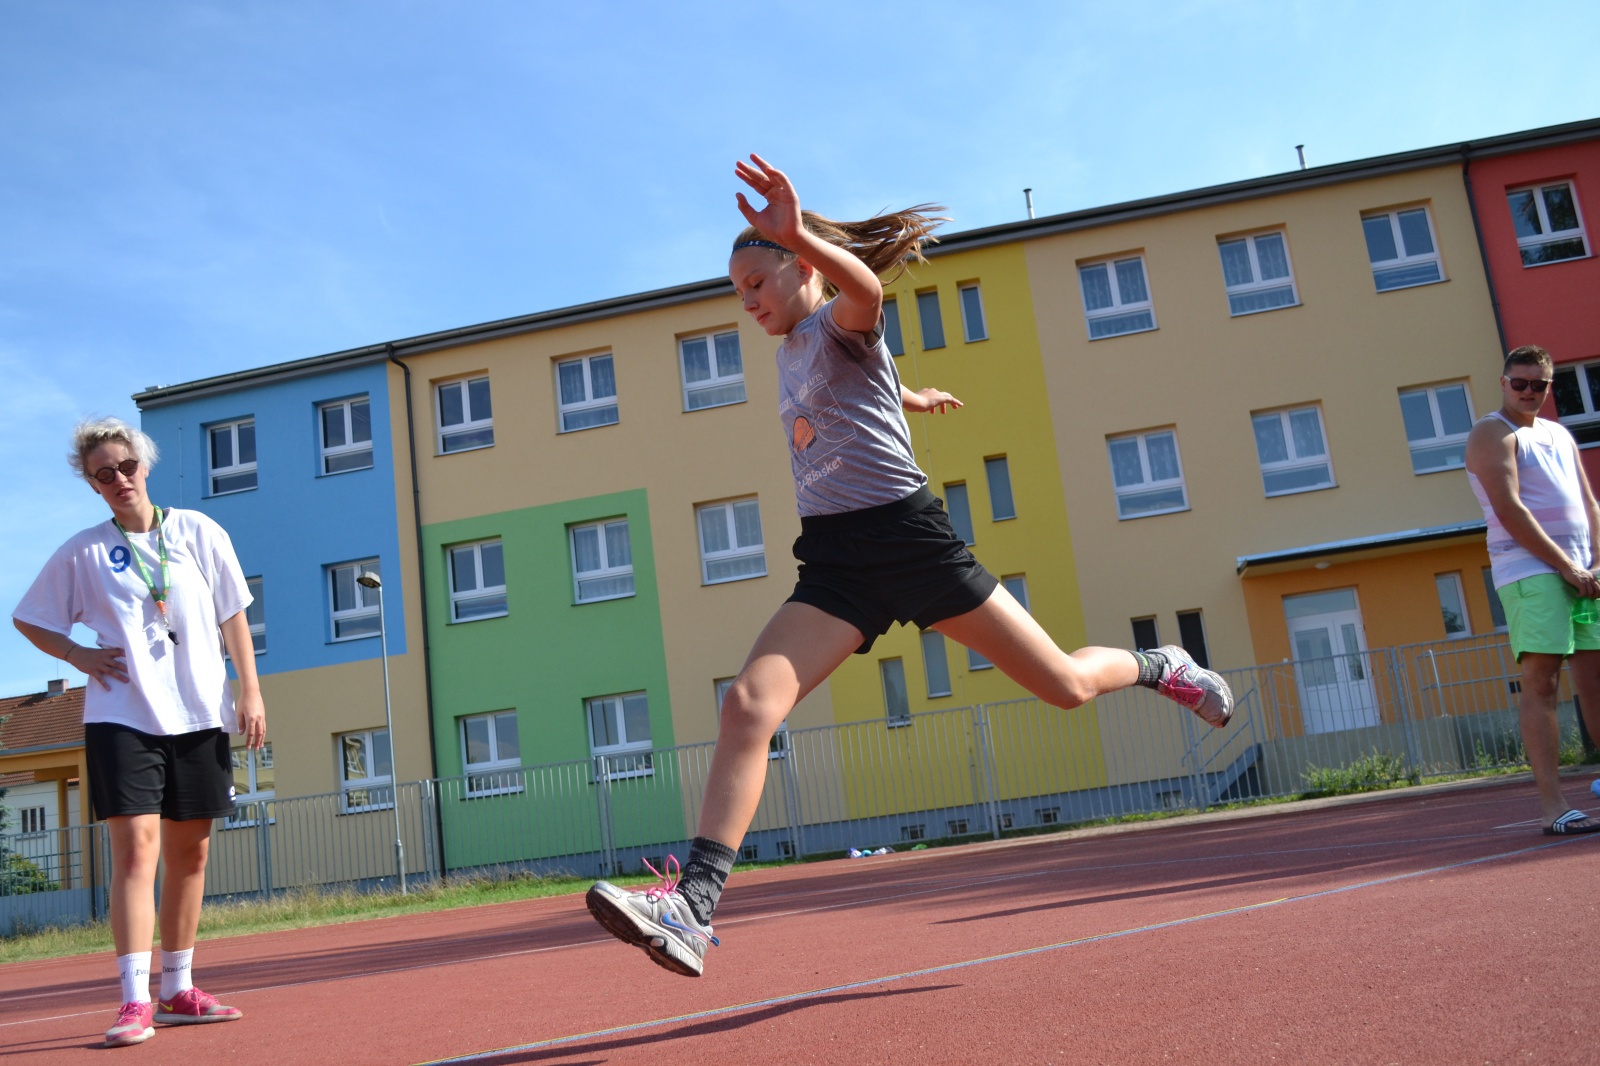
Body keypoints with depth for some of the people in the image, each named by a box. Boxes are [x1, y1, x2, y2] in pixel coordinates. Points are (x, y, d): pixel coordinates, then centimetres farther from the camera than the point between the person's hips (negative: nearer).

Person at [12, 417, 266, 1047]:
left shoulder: (198, 532, 5)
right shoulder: (82, 553, 3)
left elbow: (233, 616, 8)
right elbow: (28, 619, 14)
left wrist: (250, 690, 2)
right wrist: (81, 657, -2)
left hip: (200, 715, 2)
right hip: (122, 717, -2)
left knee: (189, 854, 7)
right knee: (136, 848, -13)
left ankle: (178, 991, 19)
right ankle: (135, 1002, -10)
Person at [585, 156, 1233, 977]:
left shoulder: (841, 322, -6)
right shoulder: (791, 347, 16)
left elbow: (865, 288, -34)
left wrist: (796, 233, -54)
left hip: (906, 535, -6)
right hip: (835, 562, 6)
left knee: (1066, 687, 5)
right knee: (749, 705, -18)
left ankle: (1158, 667, 40)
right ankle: (691, 905, -24)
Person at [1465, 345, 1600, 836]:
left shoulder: (1559, 434, 22)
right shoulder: (1493, 433, -2)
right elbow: (1509, 510, -13)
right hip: (1530, 570, -7)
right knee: (1541, 681, -11)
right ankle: (1552, 806, -12)